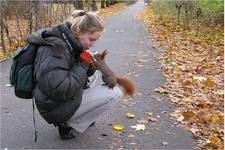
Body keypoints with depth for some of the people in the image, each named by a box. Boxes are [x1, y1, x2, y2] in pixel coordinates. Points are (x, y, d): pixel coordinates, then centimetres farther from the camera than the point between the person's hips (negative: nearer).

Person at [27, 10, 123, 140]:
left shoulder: (68, 42, 2)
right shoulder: (55, 48, -27)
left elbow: (78, 72, 13)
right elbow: (59, 89, -34)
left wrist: (91, 66, -9)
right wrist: (83, 66, -23)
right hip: (56, 108, -9)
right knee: (116, 93, -10)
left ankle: (82, 115, 14)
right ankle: (69, 127, -2)